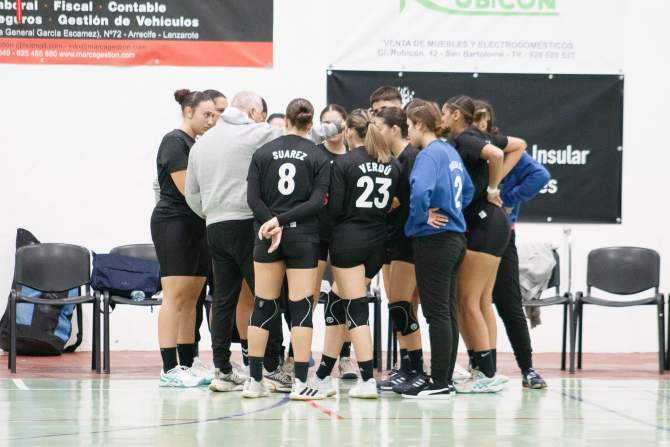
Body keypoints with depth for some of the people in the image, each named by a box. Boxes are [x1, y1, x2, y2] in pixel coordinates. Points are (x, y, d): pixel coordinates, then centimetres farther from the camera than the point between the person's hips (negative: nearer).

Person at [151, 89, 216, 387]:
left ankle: (187, 365, 10)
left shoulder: (197, 145, 18)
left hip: (196, 226, 9)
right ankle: (169, 369, -10)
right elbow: (186, 187, -16)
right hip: (173, 224, -9)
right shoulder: (174, 142, -9)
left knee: (191, 298, 8)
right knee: (175, 296, -10)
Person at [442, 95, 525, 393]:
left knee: (468, 302, -6)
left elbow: (495, 154, -30)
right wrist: (497, 180, 12)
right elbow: (519, 145, 22)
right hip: (491, 223, 9)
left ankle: (486, 374, -6)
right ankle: (487, 372, 11)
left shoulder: (464, 140, -12)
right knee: (482, 302, 11)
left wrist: (492, 187, -14)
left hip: (484, 222, -9)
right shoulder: (478, 137, 13)